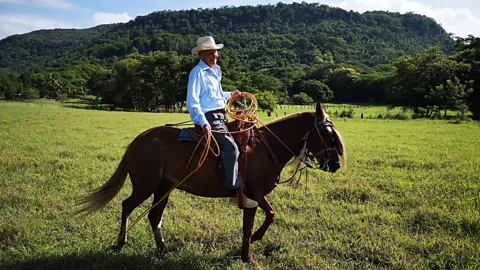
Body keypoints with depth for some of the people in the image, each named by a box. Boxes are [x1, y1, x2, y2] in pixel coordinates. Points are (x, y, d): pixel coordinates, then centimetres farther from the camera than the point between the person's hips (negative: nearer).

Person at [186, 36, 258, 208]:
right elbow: (192, 102, -18)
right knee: (231, 148, -21)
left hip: (220, 116, 10)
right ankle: (236, 193, -17)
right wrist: (203, 123, -28)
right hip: (209, 118, -10)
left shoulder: (215, 71, 17)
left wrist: (230, 95, 21)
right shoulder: (198, 73, -10)